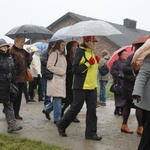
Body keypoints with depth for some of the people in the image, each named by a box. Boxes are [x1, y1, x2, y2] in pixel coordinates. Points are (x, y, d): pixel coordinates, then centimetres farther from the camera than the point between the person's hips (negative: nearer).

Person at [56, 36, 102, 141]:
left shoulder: (92, 53, 14)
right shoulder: (80, 52, -10)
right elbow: (75, 69, -18)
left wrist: (96, 62, 5)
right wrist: (88, 63, -19)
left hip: (92, 86, 7)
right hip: (81, 86, -7)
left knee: (92, 109, 3)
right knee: (75, 108, 1)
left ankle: (91, 133, 9)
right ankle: (61, 125, 21)